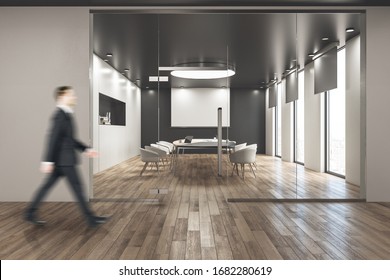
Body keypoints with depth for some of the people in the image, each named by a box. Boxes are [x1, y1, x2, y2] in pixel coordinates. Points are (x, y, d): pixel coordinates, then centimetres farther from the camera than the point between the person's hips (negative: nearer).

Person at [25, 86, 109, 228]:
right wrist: (48, 161, -23)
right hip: (64, 159, -9)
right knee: (77, 187, -3)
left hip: (62, 159, 9)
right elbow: (52, 138, -21)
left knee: (47, 185, 14)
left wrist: (86, 149, 17)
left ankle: (30, 213, 23)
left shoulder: (66, 115, 14)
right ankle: (91, 218, 6)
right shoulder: (60, 115, -16)